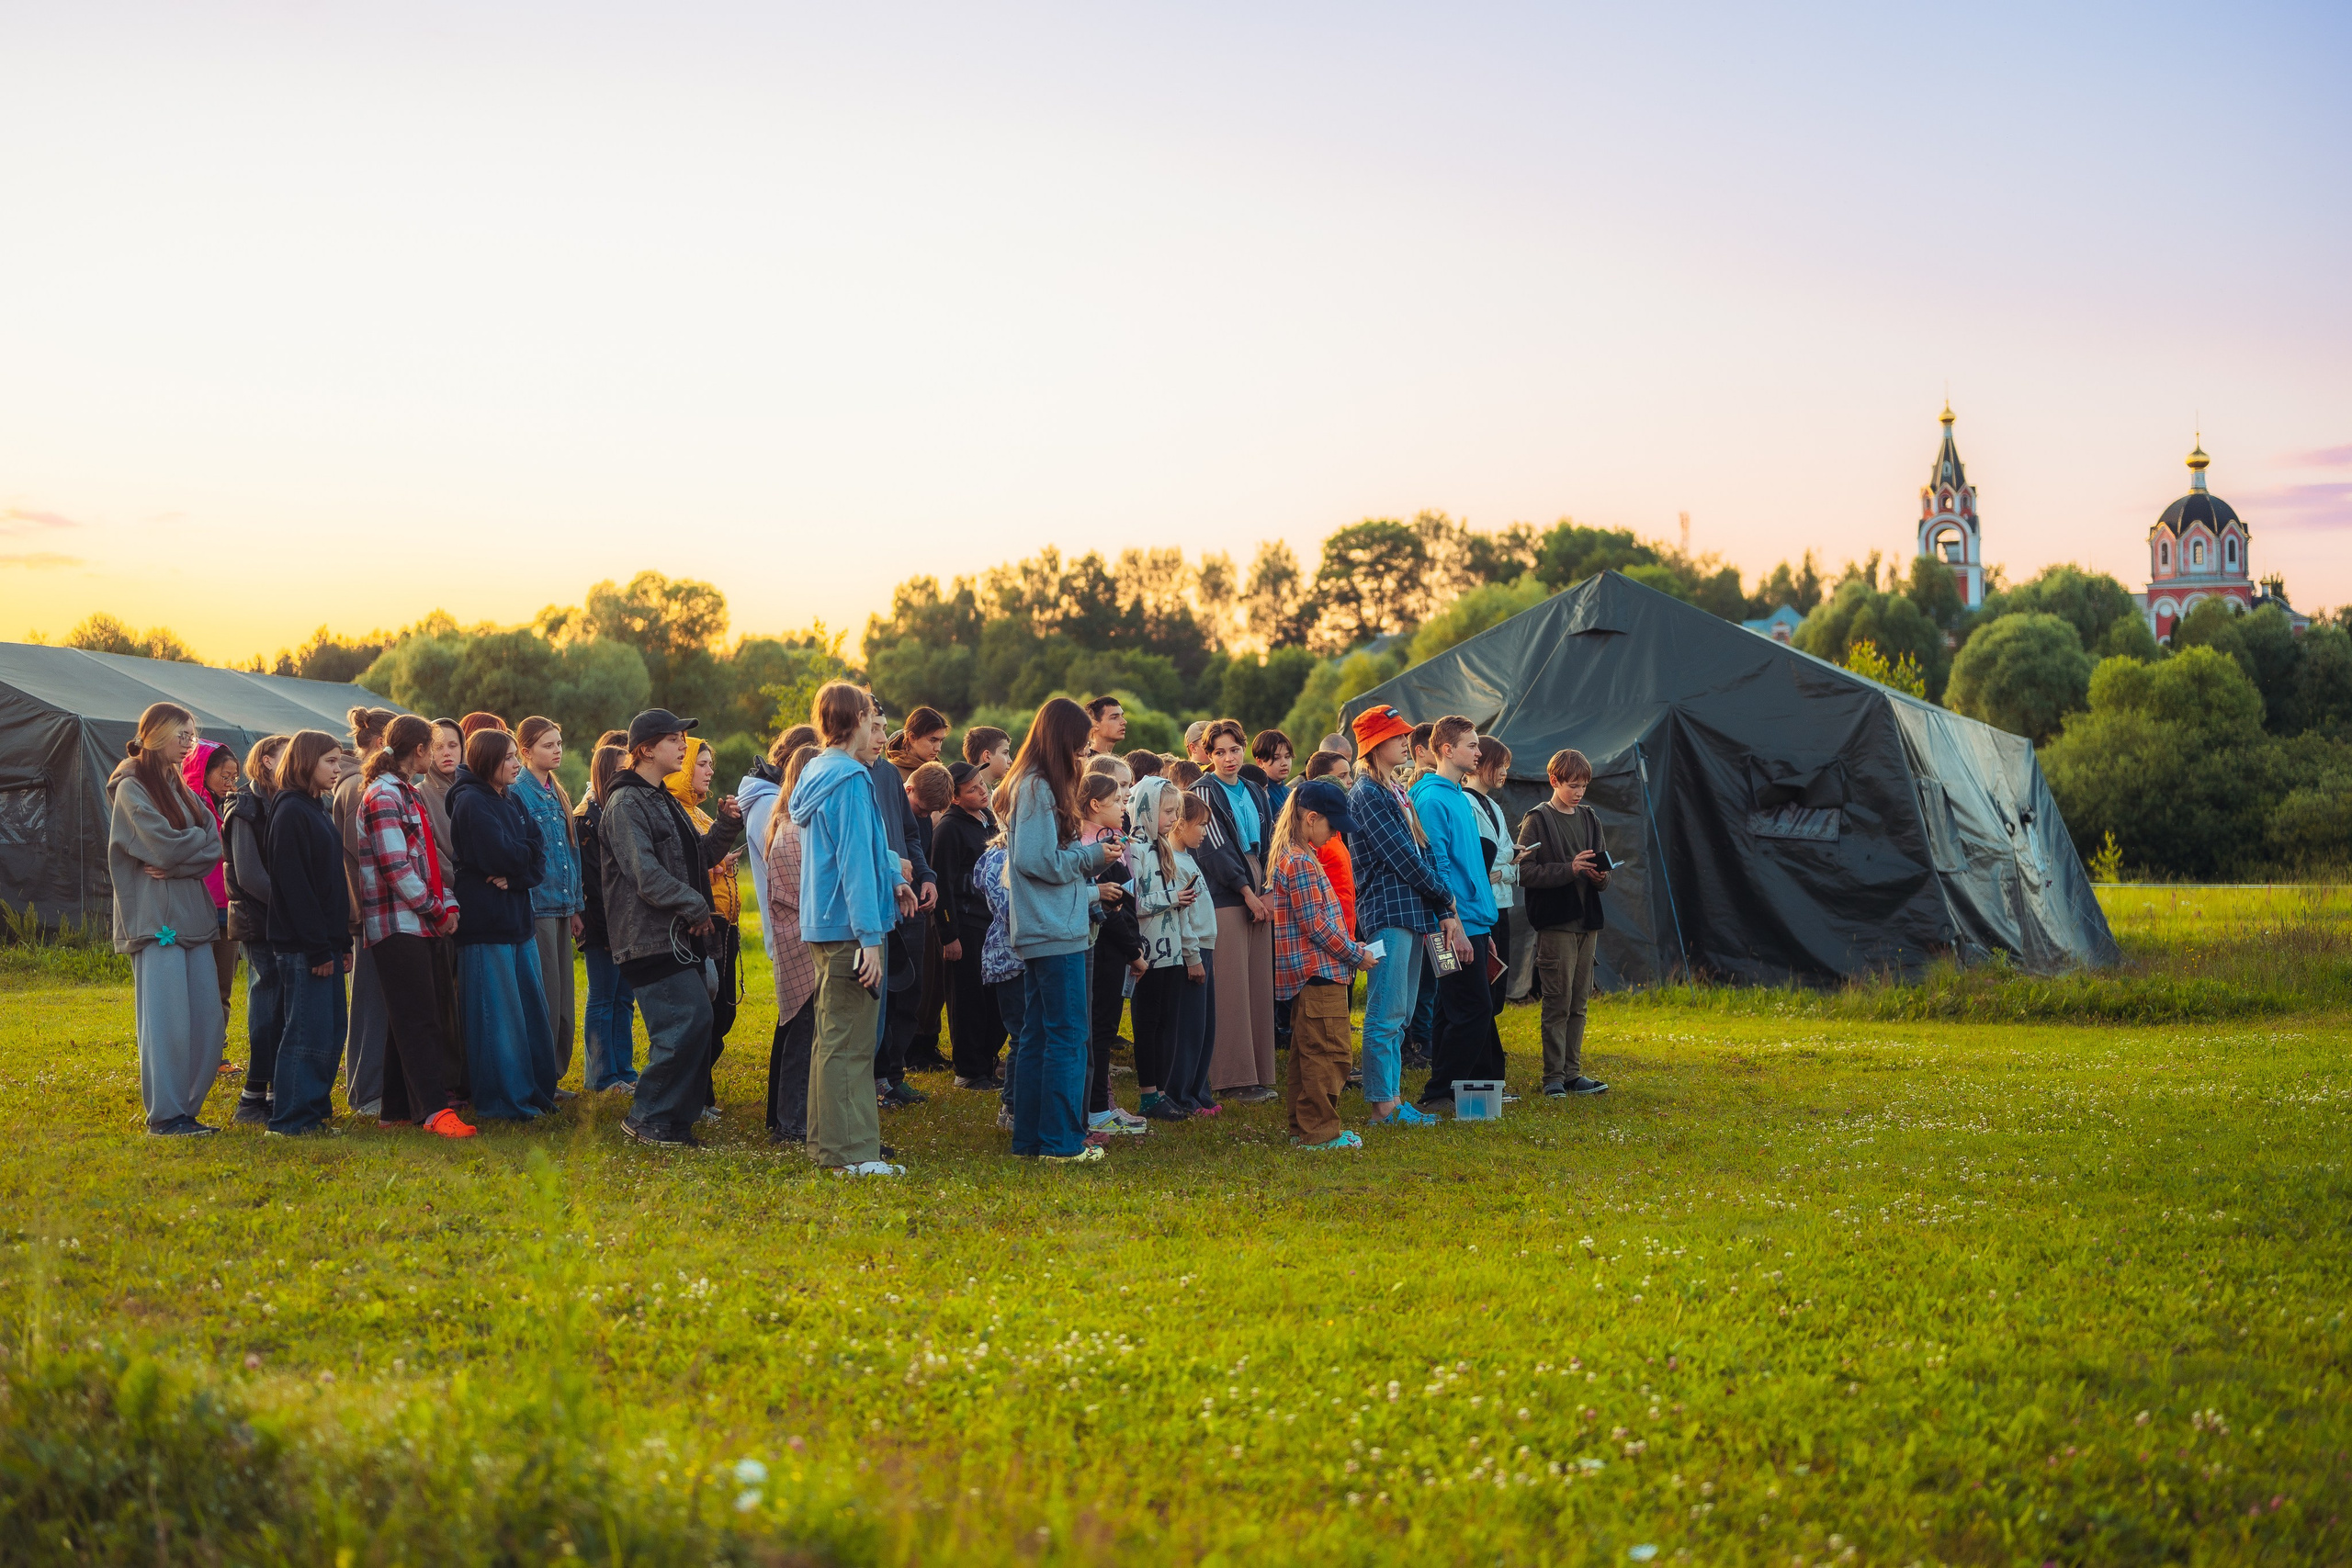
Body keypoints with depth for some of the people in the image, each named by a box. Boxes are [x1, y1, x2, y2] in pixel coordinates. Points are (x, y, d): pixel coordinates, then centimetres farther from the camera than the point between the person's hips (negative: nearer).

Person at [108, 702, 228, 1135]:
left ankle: (186, 1108, 12)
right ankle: (165, 1116, -3)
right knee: (167, 1019, -8)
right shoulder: (131, 787, -4)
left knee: (208, 1021, 4)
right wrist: (197, 839, 3)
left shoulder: (179, 787, 19)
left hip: (191, 916, 8)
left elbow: (212, 850, 7)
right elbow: (163, 844, -16)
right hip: (155, 917, -8)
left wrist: (175, 866, -10)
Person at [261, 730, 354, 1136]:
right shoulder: (291, 811, -11)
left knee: (331, 1033, 10)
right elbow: (294, 884, -17)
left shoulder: (317, 811, 18)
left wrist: (342, 942, 15)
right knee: (308, 1034, -7)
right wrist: (318, 947, -19)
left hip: (324, 944, 9)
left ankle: (316, 1112, 17)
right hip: (302, 947, -9)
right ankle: (290, 1121, -2)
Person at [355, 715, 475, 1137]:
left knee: (421, 1020, 10)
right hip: (398, 924, -9)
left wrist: (448, 904, 4)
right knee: (418, 1022, -11)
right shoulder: (383, 796, -11)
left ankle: (398, 1109, 15)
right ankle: (436, 1111, -14)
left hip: (428, 925, 9)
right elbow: (396, 867, -17)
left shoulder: (413, 794, 19)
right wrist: (436, 909, -11)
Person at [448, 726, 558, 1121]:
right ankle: (503, 1100, 2)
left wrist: (512, 876, -11)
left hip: (517, 920, 9)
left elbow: (538, 861, 7)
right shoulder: (471, 802, -10)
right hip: (486, 923, -9)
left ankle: (536, 1091, 22)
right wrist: (526, 853, -1)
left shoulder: (511, 802, 16)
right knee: (498, 1014, -4)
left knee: (533, 1008, 12)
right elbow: (499, 854, -20)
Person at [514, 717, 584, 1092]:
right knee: (544, 994, -6)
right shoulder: (518, 792, -10)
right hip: (536, 904, -8)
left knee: (561, 993, 10)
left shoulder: (557, 793, 16)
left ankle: (553, 1075, 16)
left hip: (560, 905, 8)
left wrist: (575, 906, 17)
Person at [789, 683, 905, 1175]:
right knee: (849, 1042, -7)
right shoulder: (849, 780, -15)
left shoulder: (816, 774, 15)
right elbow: (855, 861, -20)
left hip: (823, 925, 10)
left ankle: (827, 1141, 23)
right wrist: (871, 936, -22)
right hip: (849, 925, -10)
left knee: (832, 1037, 16)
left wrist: (888, 877, 15)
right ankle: (851, 1153, -5)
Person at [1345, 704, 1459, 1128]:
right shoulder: (1367, 793, -9)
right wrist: (1445, 901, -5)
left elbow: (1417, 852, 14)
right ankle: (1383, 1105, -6)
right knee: (1386, 1013, -8)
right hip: (1388, 910, -9)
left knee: (1399, 1014, 9)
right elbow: (1401, 856, -13)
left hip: (1411, 910, 9)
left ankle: (1392, 1101, 13)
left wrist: (1440, 910, 5)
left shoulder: (1394, 791, 19)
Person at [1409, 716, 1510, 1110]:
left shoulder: (1459, 796, 18)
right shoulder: (1432, 798, -12)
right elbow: (1438, 868, -17)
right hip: (1459, 924, -9)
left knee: (1476, 1010, 12)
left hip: (1474, 923, 9)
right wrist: (1456, 925, -20)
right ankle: (1439, 1092, -1)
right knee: (1473, 1010, -8)